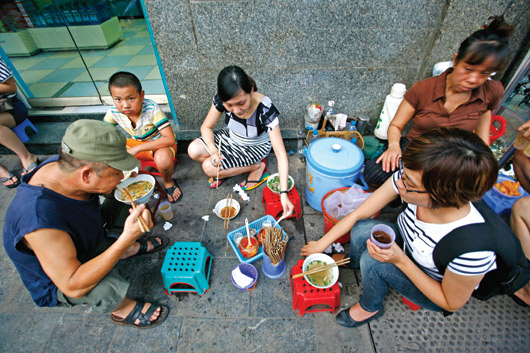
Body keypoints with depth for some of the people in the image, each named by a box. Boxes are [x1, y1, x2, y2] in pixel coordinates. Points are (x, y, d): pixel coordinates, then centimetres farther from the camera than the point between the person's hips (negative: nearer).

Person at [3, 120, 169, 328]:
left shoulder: (64, 165, -21)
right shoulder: (39, 219, -42)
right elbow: (73, 287, -37)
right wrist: (126, 238, -45)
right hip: (59, 284, -7)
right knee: (106, 286, -35)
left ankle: (132, 249, 25)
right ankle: (123, 309, -1)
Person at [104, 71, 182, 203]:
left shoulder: (152, 109, -29)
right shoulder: (114, 113, -14)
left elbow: (170, 139, -35)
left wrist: (137, 148, -36)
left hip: (160, 144, -5)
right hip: (137, 143, 6)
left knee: (163, 159, -41)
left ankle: (168, 182, -6)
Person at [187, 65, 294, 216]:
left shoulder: (265, 109, -36)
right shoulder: (221, 100, -25)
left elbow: (280, 154, -35)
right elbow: (206, 127, -10)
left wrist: (284, 193, -40)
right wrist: (213, 151, -30)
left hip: (256, 147, -4)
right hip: (231, 138, 5)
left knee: (209, 168, -19)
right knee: (193, 151, -15)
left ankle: (257, 167, -3)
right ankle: (225, 169, 10)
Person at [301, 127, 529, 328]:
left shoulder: (473, 248, -40)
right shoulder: (409, 178, -31)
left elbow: (451, 303, -19)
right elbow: (357, 214, -18)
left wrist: (400, 260, -32)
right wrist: (321, 244, -11)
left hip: (438, 292, -3)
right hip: (408, 246, 4)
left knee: (373, 261, -26)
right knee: (362, 229, -20)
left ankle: (370, 308, 8)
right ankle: (352, 263, 15)